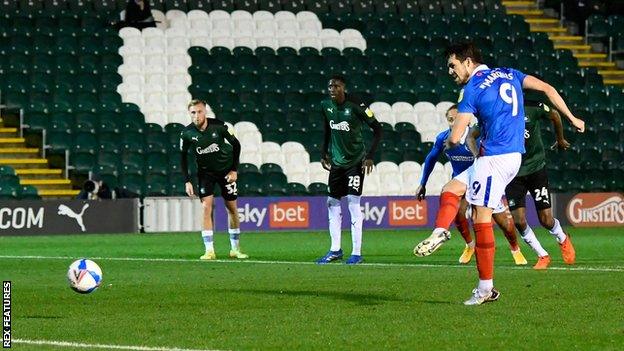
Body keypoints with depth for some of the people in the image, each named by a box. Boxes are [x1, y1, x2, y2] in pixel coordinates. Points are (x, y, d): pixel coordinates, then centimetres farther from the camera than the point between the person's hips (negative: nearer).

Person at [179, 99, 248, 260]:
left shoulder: (219, 126, -20)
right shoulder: (187, 133, -15)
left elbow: (236, 144, -6)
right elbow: (183, 157, -1)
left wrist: (234, 170, -7)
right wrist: (187, 181, -7)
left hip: (226, 170, 0)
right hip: (205, 173, 0)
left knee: (232, 209, 4)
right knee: (206, 207, -14)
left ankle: (235, 249, 18)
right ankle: (209, 251, -12)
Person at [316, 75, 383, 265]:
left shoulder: (355, 106, -16)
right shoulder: (326, 106, 2)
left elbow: (377, 129, -12)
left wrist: (370, 155, -17)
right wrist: (324, 153, 14)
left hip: (355, 161, -6)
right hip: (336, 162, 6)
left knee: (353, 203, -10)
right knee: (333, 203, 6)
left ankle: (357, 253, -6)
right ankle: (335, 250, 16)